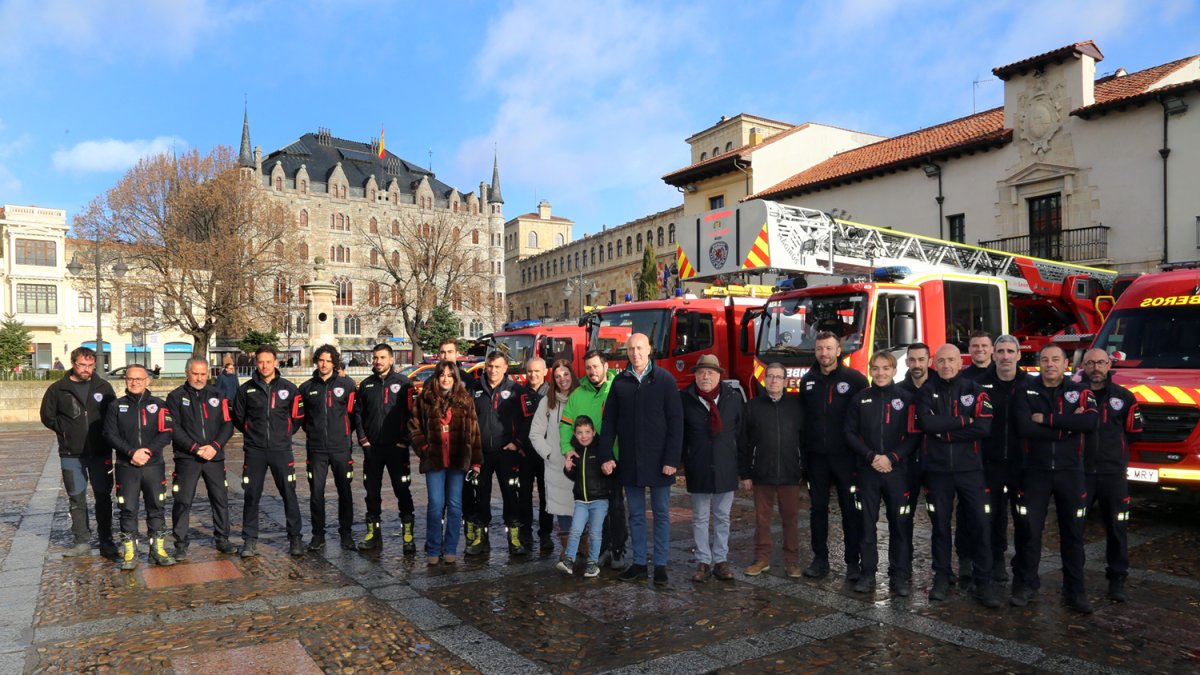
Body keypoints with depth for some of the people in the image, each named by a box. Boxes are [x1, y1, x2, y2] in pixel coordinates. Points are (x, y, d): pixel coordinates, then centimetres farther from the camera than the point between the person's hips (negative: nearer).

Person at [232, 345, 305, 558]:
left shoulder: (289, 388, 0)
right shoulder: (246, 389, 2)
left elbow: (297, 416, 8)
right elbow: (237, 418, 12)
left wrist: (283, 433, 7)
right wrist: (253, 433, 10)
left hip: (281, 450, -1)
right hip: (254, 451, 1)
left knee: (289, 494, 2)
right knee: (251, 496, 5)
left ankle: (295, 538, 13)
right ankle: (250, 540, 16)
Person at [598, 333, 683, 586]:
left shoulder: (665, 380, -4)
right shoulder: (620, 381, 4)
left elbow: (675, 421, -7)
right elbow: (609, 421, 6)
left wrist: (672, 459, -12)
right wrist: (606, 455, -2)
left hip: (658, 460, -3)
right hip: (630, 461, 3)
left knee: (661, 514, 8)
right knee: (636, 515, 12)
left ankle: (660, 565, 17)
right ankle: (639, 563, 22)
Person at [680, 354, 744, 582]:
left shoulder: (733, 397, 0)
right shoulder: (685, 398, -5)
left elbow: (740, 430, 5)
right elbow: (678, 433, 1)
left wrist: (739, 463, 4)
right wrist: (683, 461, -1)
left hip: (725, 468, 1)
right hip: (698, 469, -1)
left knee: (722, 517, 10)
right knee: (700, 518, 7)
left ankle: (721, 560, 20)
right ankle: (703, 561, 16)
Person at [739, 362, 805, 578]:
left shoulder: (797, 405, 2)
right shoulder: (753, 406, 1)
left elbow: (805, 439, 4)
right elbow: (743, 443, 2)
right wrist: (744, 473, 0)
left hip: (790, 474, 0)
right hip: (761, 475, 0)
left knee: (791, 519, 8)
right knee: (762, 518, 9)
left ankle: (792, 561, 20)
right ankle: (762, 559, 22)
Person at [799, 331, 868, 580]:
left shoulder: (854, 379, -4)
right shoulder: (807, 381, 8)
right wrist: (803, 452, 7)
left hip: (845, 456, -3)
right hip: (816, 456, 4)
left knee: (850, 509, 4)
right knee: (818, 508, 9)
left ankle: (853, 562, 14)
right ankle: (820, 559, 20)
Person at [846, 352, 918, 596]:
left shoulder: (906, 398, 1)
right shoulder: (860, 399, 5)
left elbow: (913, 435, -2)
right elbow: (850, 433, 4)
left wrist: (892, 458, -12)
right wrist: (871, 456, -8)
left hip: (897, 470, -1)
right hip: (867, 470, 1)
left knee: (899, 523, 2)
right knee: (867, 522, 4)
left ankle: (900, 575, 13)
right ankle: (868, 573, 14)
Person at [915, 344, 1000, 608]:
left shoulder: (975, 391, 1)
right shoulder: (926, 392, 2)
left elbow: (984, 427, -13)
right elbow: (926, 423, -15)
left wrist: (945, 432, -13)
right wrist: (963, 421, -13)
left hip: (969, 467, 0)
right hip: (936, 469, 0)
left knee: (980, 523, -2)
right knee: (940, 524, 9)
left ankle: (984, 583, 9)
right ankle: (941, 578, 21)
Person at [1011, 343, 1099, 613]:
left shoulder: (1080, 392, 2)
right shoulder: (1025, 391, -1)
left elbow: (1091, 422, -19)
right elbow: (1024, 428, -16)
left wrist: (1047, 419, -19)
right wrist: (1067, 426, -15)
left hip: (1070, 471, 1)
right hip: (1036, 471, -1)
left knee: (1073, 532, 8)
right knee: (1031, 530, 5)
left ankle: (1074, 591, 20)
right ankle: (1026, 584, 19)